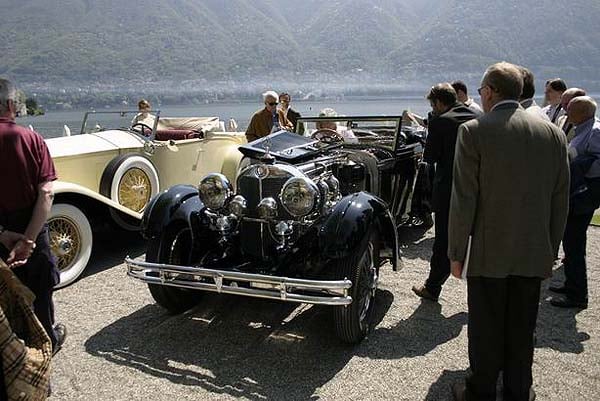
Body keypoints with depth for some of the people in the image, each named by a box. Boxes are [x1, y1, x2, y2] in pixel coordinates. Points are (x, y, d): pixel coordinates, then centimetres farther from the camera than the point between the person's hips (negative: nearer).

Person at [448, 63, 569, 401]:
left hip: (488, 252, -4)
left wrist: (457, 253, -5)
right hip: (534, 254, 4)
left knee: (486, 331, 11)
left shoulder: (474, 131, -12)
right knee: (522, 330, 17)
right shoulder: (554, 133, 1)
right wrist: (551, 250, 14)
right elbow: (561, 201, 4)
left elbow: (464, 200, -14)